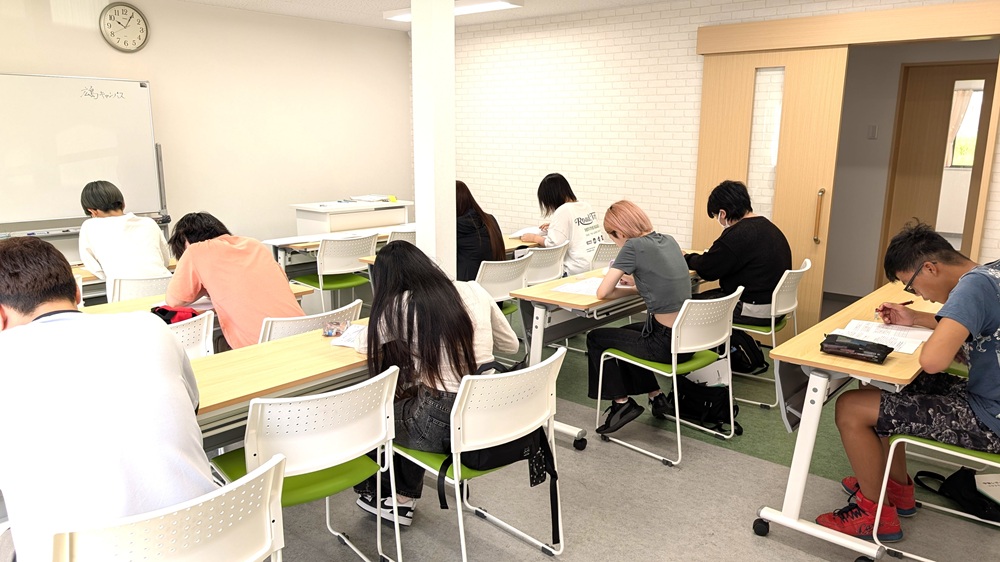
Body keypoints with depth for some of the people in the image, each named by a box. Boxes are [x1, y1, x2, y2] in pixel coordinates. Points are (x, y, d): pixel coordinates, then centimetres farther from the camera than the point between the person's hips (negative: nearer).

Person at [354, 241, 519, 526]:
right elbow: (511, 345, 13)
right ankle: (404, 498, 39)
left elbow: (367, 347, 9)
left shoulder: (400, 305, -10)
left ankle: (377, 492, 47)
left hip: (446, 426, -5)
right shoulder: (473, 290, 3)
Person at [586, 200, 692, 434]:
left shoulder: (633, 246, -14)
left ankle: (622, 402, 16)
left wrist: (631, 289, 5)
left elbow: (602, 293, -13)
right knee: (624, 333, 32)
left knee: (596, 338, 13)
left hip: (666, 344, -8)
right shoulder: (668, 241, 8)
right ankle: (656, 396, 30)